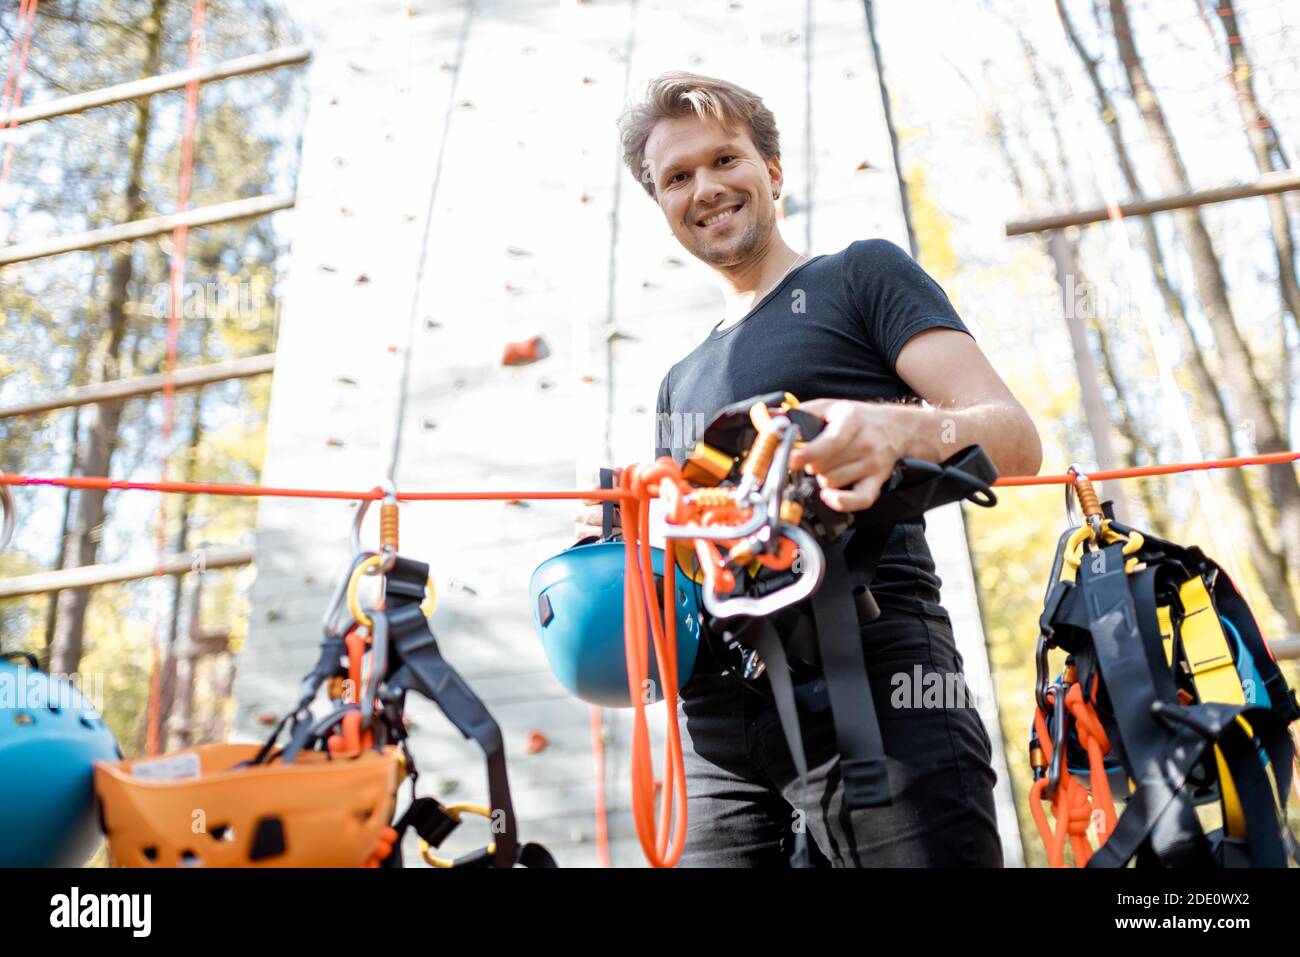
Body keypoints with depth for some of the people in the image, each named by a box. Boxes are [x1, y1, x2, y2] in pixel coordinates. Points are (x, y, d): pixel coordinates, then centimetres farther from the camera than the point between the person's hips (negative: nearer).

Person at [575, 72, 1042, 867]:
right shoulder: (684, 381, 26)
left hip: (874, 686, -5)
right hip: (721, 725, 6)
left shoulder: (862, 276, 8)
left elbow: (1016, 437, -4)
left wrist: (900, 429, -26)